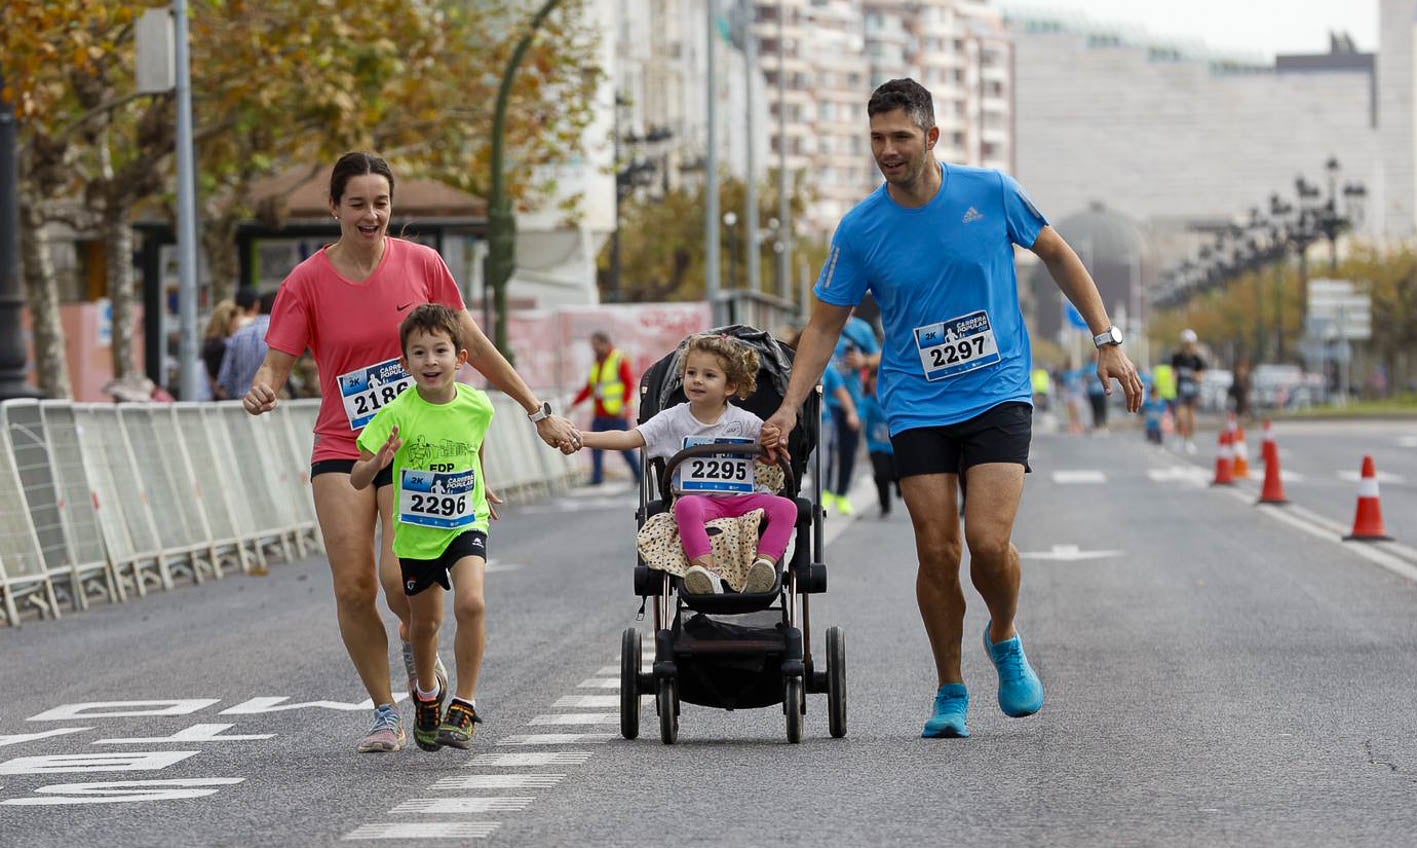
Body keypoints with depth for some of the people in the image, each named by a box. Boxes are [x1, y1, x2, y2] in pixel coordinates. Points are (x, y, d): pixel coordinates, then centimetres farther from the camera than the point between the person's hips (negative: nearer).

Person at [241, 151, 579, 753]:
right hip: (342, 450, 1)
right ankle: (385, 714, 10)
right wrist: (261, 390, -29)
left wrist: (539, 411, 10)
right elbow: (276, 364, -4)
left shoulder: (421, 264, 0)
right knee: (353, 587, -7)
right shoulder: (307, 281, -2)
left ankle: (417, 644, 17)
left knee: (400, 578, -18)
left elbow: (471, 345, 8)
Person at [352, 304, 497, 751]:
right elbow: (357, 479, -18)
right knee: (425, 622, 15)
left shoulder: (477, 407, -12)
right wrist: (378, 463, -40)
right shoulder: (397, 414, -19)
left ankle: (464, 705, -10)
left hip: (466, 524, 0)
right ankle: (427, 694, 44)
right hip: (415, 531, 0)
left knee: (471, 604, -23)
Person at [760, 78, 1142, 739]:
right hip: (916, 408, 1)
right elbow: (826, 324, 5)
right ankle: (950, 693, 13)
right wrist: (789, 408, -5)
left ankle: (1005, 640, 16)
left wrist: (1107, 341, 5)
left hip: (998, 394, -1)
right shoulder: (860, 229, -4)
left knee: (988, 542, -15)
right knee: (937, 552, -5)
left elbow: (1057, 255, 10)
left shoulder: (991, 193, -5)